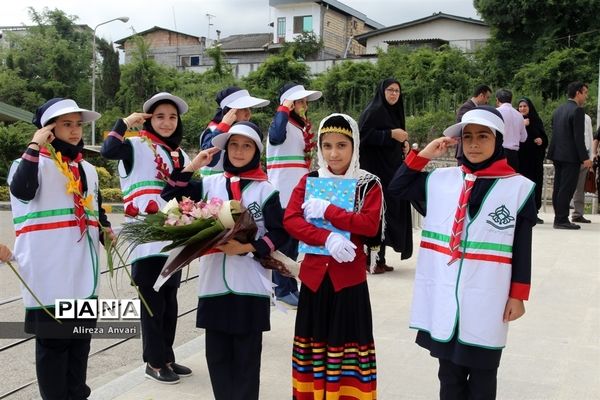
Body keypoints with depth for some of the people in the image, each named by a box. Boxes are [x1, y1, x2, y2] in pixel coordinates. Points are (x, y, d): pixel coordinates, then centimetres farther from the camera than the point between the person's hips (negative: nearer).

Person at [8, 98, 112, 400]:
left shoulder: (87, 169, 18)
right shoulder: (33, 162, -3)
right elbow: (22, 190, -25)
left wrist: (105, 230, 8)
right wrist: (34, 146, -22)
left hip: (83, 270, 7)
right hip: (49, 272, -7)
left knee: (80, 338, 13)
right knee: (52, 340, -1)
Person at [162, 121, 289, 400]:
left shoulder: (265, 189, 0)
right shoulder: (209, 184, 7)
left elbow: (279, 233, -2)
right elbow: (171, 197, 4)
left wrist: (247, 248, -14)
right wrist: (192, 166, -3)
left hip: (251, 285, -3)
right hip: (214, 283, 3)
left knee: (247, 356, 5)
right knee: (217, 354, 10)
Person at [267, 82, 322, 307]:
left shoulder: (301, 127, 16)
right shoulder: (282, 124, -11)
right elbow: (276, 136, -37)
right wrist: (284, 109, -24)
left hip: (298, 194, 9)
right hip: (283, 194, -9)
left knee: (294, 242, 14)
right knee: (283, 243, -2)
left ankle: (291, 287, 24)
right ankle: (282, 290, 7)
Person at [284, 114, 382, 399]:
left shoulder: (369, 183, -2)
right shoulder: (309, 180, 6)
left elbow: (370, 224, -16)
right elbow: (290, 219, -6)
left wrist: (326, 210, -17)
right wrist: (327, 238, -20)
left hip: (349, 277, -3)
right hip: (314, 274, 3)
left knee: (347, 339, 2)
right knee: (314, 336, 11)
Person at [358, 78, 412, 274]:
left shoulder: (393, 112, 18)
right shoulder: (374, 111, -9)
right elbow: (365, 135, -20)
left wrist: (403, 144, 9)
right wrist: (391, 134, -22)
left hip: (390, 169, 9)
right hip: (376, 170, -9)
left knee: (389, 212, 8)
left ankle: (379, 259, 13)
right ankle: (374, 260, -5)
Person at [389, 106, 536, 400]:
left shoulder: (519, 188, -5)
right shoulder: (441, 180, 4)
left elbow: (523, 249, -2)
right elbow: (397, 189, 12)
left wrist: (517, 296, -2)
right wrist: (424, 155, 2)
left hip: (487, 302, -3)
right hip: (443, 298, 3)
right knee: (449, 374, 16)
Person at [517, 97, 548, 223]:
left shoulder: (537, 120, 12)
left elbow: (544, 137, 13)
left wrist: (541, 140, -8)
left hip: (535, 157, 3)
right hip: (520, 157, -3)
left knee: (535, 183, 1)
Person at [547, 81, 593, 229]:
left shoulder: (558, 110, 13)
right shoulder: (577, 110, -12)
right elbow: (579, 137, -17)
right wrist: (585, 158, -15)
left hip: (557, 155, 8)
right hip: (570, 156, -8)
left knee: (558, 188, 10)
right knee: (567, 189, -6)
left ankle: (559, 218, 16)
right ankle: (562, 220, -5)